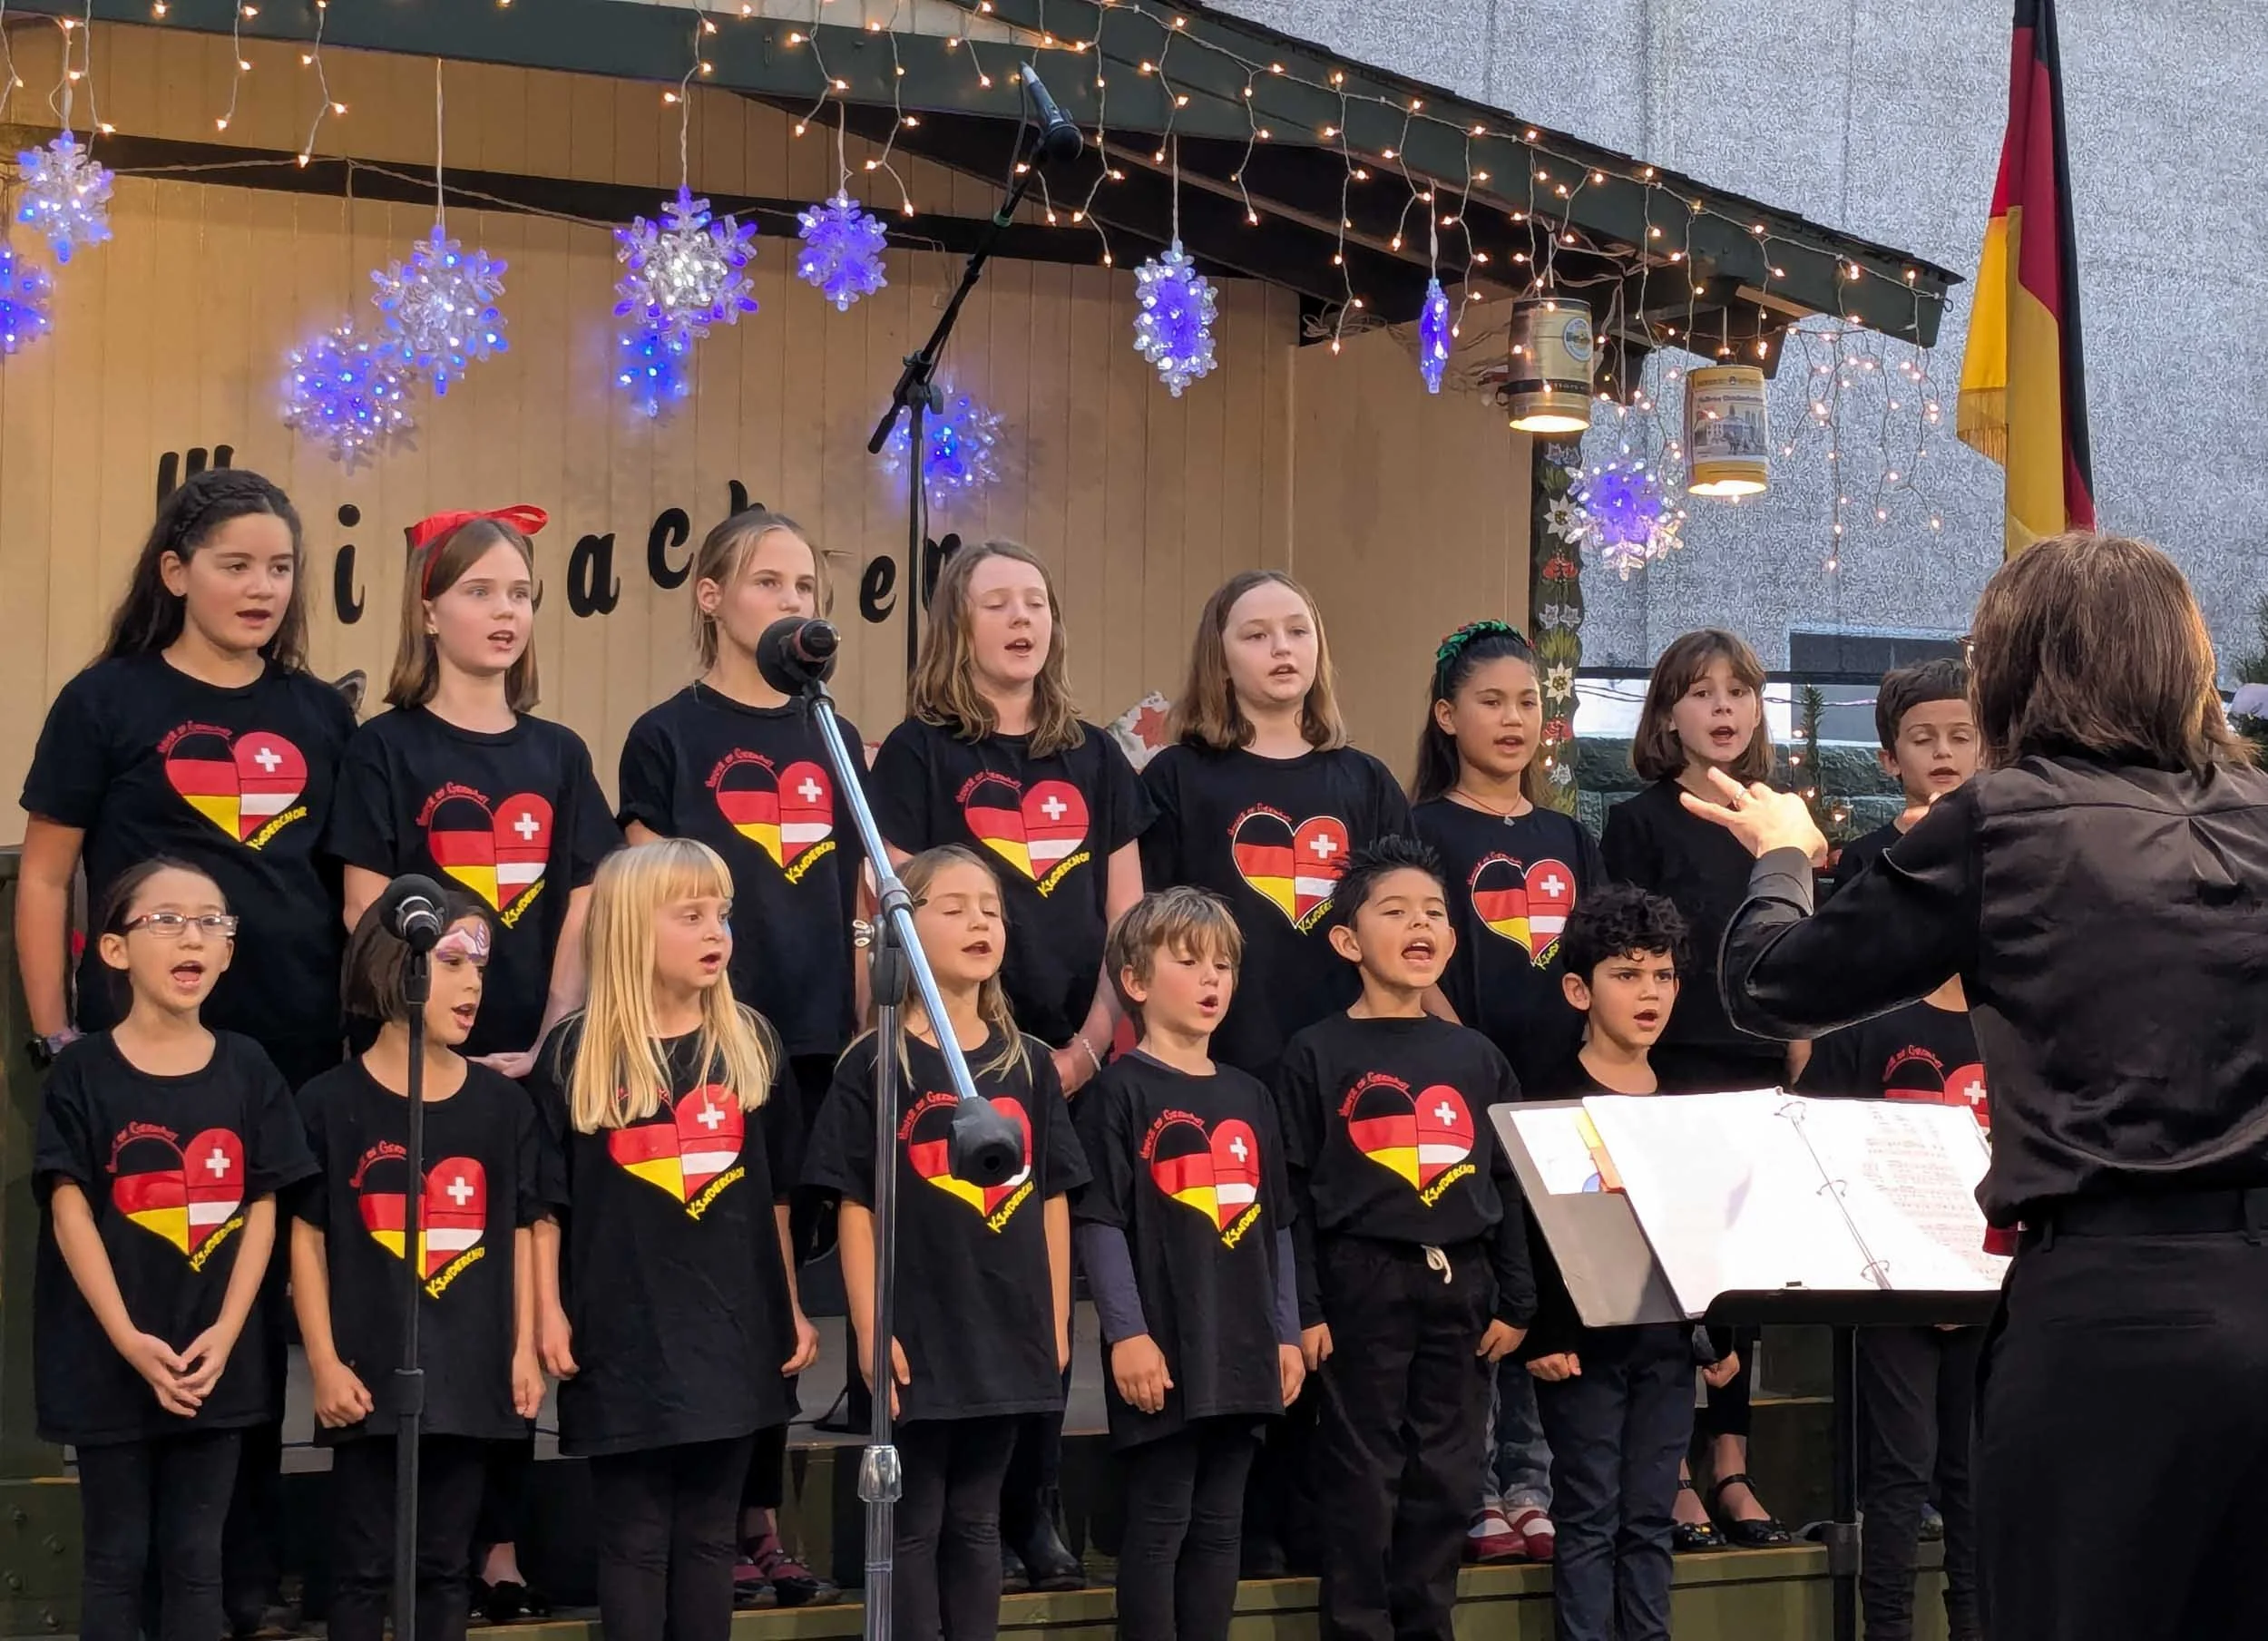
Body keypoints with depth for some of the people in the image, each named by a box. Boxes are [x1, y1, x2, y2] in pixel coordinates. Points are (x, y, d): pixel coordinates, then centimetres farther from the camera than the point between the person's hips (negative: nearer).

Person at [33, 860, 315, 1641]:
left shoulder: (248, 1069, 4)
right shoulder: (83, 1071, -5)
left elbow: (262, 1209, 3)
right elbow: (69, 1211, -9)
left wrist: (224, 1334, -9)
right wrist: (128, 1338, -17)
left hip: (215, 1359, 3)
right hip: (110, 1359, -2)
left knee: (194, 1556, 8)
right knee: (116, 1556, 5)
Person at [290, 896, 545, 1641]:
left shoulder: (503, 1104, 7)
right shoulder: (330, 1102, -3)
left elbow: (520, 1234, 10)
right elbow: (307, 1238, -2)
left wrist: (525, 1349, 4)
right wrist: (324, 1362, -7)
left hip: (469, 1373, 3)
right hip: (369, 1375, -3)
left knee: (445, 1566, 11)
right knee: (364, 1566, 3)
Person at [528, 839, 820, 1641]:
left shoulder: (751, 1043, 6)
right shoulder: (576, 1052, -3)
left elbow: (774, 1192, 11)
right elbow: (545, 1198, -2)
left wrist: (791, 1307, 12)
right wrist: (550, 1312, -7)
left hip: (733, 1327, 3)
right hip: (624, 1332, -3)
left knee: (709, 1536, 9)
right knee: (634, 1538, 3)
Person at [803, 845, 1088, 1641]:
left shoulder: (1030, 1063, 7)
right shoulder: (874, 1064, -5)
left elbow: (1052, 1201, 10)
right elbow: (856, 1209, -7)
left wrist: (1057, 1322, 7)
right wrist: (871, 1331, -12)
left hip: (1009, 1336, 4)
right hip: (917, 1337, -4)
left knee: (976, 1522, 12)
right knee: (914, 1526, 4)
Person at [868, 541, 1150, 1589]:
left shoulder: (1093, 758, 12)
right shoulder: (921, 751, 0)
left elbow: (1127, 922, 11)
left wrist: (1090, 1045, -2)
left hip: (1072, 1068, 4)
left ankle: (1035, 1514, 13)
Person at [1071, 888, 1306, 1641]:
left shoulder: (1248, 1097, 14)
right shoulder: (1120, 1091, -6)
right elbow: (1100, 1221, -11)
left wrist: (1286, 1333, 12)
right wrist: (1127, 1333, -16)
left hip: (1243, 1350, 6)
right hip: (1163, 1352, -6)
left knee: (1219, 1526, 10)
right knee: (1159, 1523, -2)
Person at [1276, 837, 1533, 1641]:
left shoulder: (1476, 1057, 10)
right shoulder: (1317, 1055, -3)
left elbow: (1508, 1187, 12)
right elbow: (1293, 1192, -5)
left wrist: (1515, 1300, 7)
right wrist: (1302, 1309, -10)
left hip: (1462, 1285, 4)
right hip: (1363, 1283, -4)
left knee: (1446, 1478, 9)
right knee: (1363, 1479, 0)